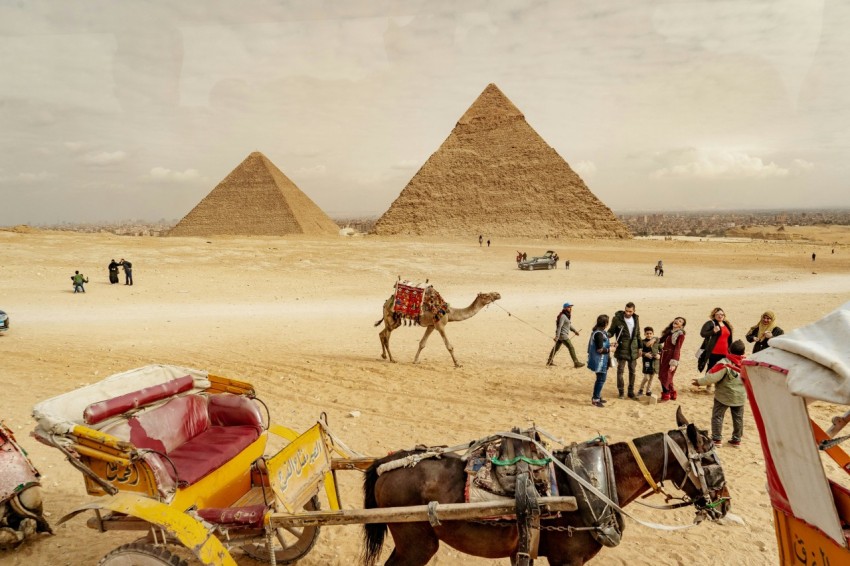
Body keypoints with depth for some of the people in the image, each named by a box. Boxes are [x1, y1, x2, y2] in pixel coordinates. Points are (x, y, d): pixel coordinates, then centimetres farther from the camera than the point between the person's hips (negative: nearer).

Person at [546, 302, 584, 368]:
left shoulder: (568, 315, 13)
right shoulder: (562, 316, -18)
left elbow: (569, 325, 24)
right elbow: (559, 326, -23)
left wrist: (574, 330, 15)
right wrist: (557, 336, -27)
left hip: (564, 335, 10)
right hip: (563, 335, -10)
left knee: (556, 348, 15)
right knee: (571, 348, -7)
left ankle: (549, 361, 23)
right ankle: (576, 363, -3)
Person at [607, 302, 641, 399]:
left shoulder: (635, 319, 6)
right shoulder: (617, 319, -9)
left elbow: (638, 334, 14)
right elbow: (611, 331, -5)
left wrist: (639, 347, 14)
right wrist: (606, 335, -28)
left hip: (633, 350, 4)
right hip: (622, 349, -4)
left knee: (632, 371, 10)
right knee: (620, 370, 1)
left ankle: (631, 392, 20)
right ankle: (621, 391, 14)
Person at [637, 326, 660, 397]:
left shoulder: (656, 341, 3)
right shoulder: (643, 342, -5)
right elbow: (639, 351, -9)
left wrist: (659, 355, -11)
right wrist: (645, 354, -24)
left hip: (654, 361, 3)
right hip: (646, 361, -3)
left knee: (651, 377, 11)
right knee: (646, 377, -7)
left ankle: (648, 391, 25)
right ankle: (641, 390, 14)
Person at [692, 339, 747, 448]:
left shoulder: (724, 363, -20)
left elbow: (713, 376, -21)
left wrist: (700, 381, -9)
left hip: (723, 395, -5)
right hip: (740, 397, 5)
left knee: (717, 416, 6)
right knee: (738, 418, 15)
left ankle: (717, 439, 6)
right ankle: (736, 440, 23)